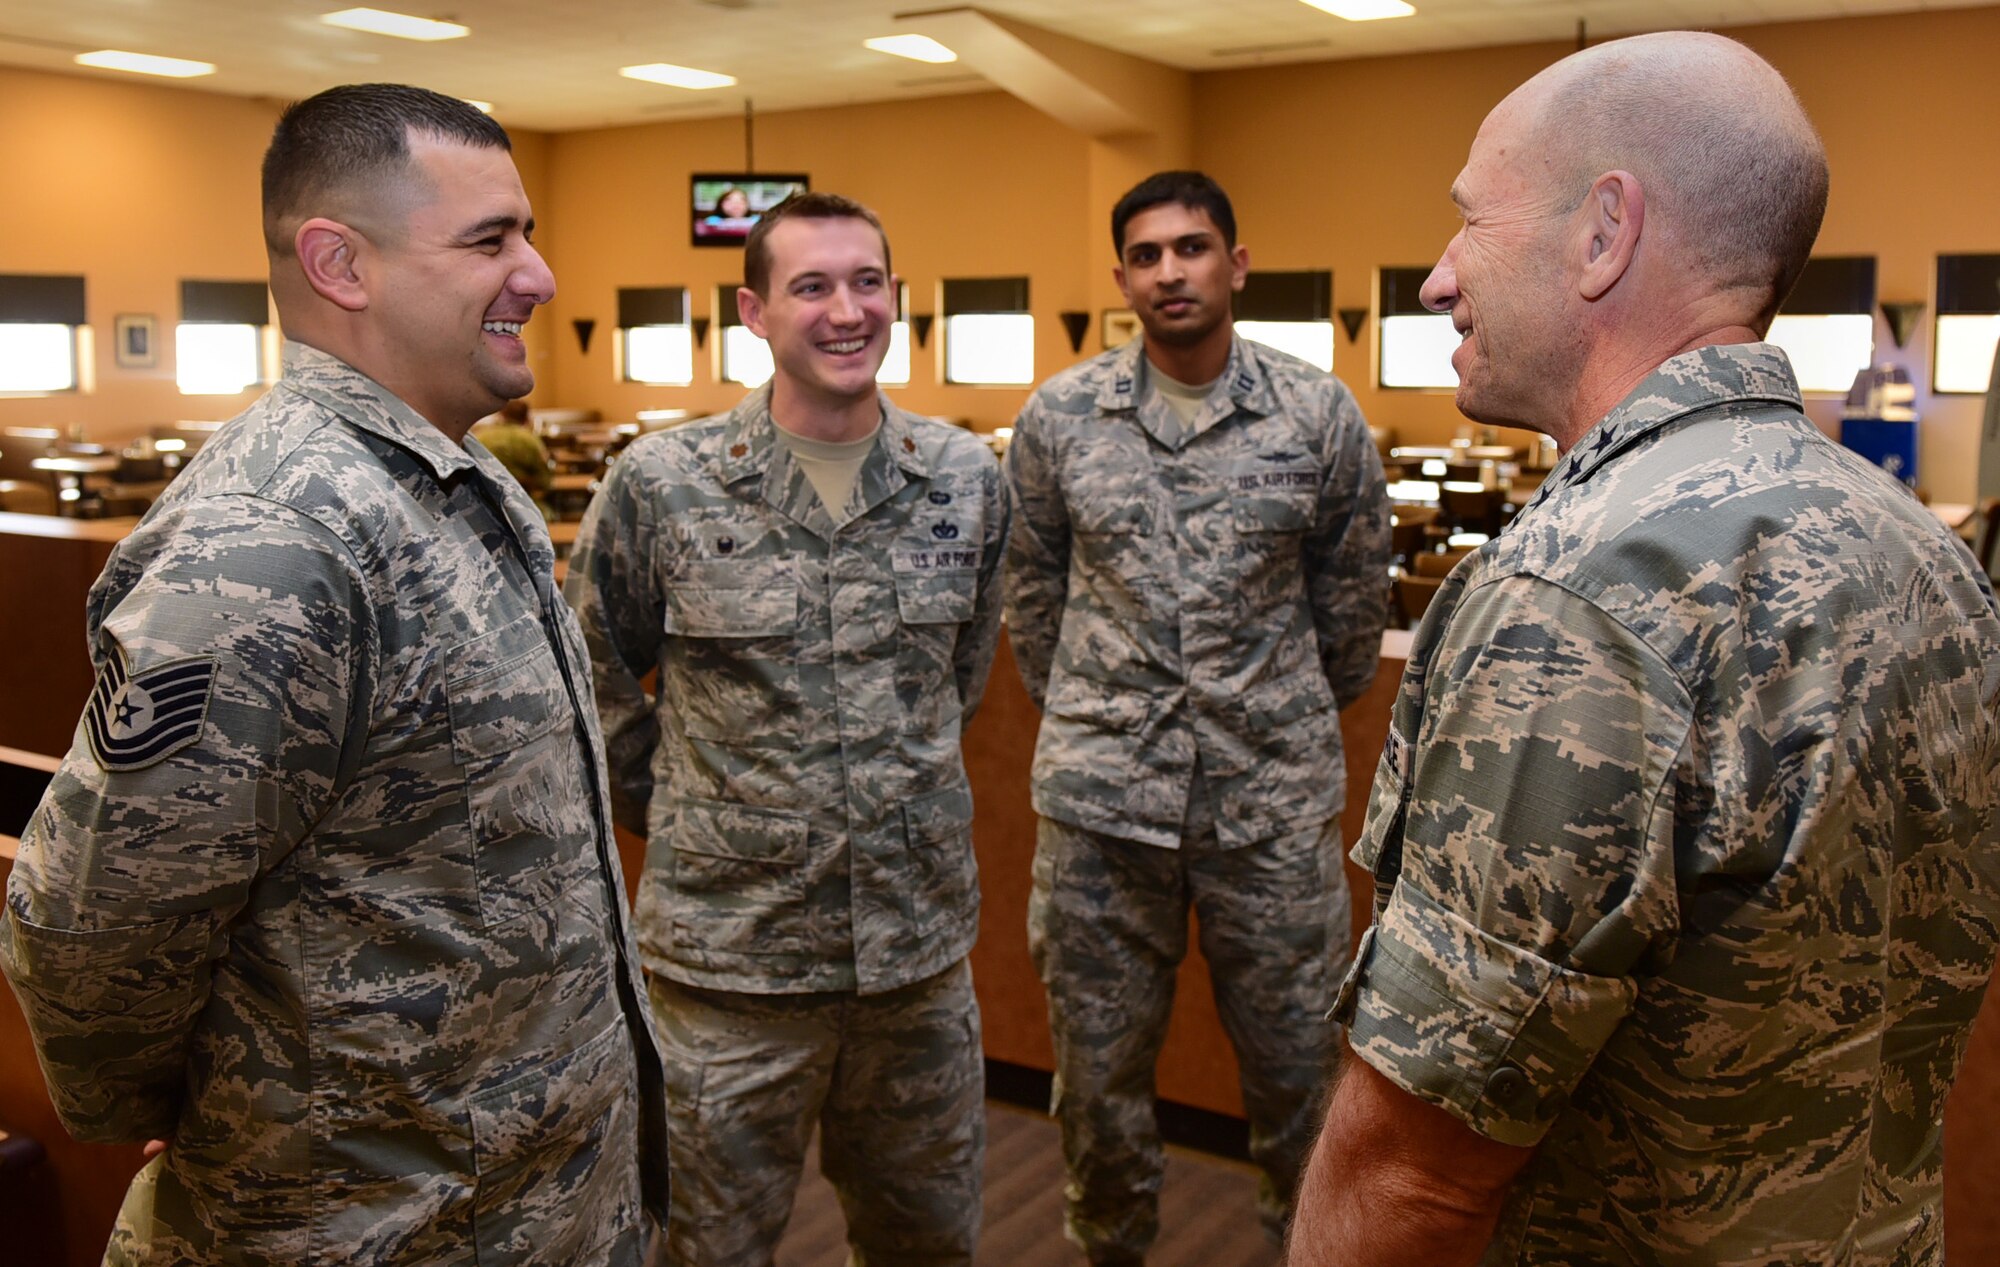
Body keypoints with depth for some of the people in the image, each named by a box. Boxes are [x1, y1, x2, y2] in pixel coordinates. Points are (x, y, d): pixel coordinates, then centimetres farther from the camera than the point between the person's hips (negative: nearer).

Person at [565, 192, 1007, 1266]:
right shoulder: (661, 485, -10)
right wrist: (673, 813, 4)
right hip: (730, 948, -2)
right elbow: (594, 681, 3)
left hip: (921, 938, 3)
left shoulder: (966, 480, 0)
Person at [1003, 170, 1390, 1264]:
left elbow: (1352, 598, 8)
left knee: (1296, 1054, 11)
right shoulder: (1058, 416, 0)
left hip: (1274, 798, 0)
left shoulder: (1320, 415, -2)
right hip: (1098, 793, 1)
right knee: (1099, 1060, 14)